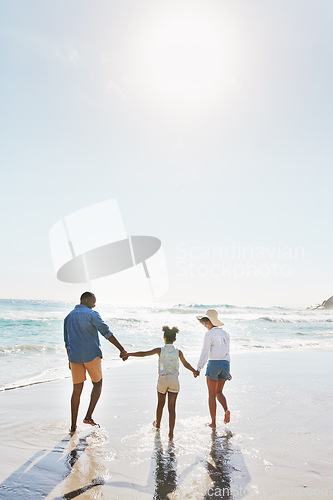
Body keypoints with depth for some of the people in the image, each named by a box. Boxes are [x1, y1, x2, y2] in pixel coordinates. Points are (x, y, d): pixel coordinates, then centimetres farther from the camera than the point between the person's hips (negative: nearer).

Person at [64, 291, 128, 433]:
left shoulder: (69, 317, 12)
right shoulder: (91, 314, -8)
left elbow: (67, 342, 17)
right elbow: (107, 333, -14)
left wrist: (70, 360, 25)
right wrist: (122, 350, -15)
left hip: (75, 357, 5)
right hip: (91, 355, -5)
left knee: (77, 389, 12)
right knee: (97, 384, 14)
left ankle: (73, 426, 12)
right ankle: (88, 416, 2)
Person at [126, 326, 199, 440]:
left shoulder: (160, 350, -4)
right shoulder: (178, 352, 1)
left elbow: (143, 354, -7)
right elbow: (186, 364, 15)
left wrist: (127, 354, 1)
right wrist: (194, 371, 34)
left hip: (162, 379, 0)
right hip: (174, 380, 0)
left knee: (160, 404, 22)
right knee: (172, 407, 3)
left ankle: (158, 424, 44)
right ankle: (171, 433, 0)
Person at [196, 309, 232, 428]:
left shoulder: (209, 334, -8)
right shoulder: (225, 333, 13)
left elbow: (205, 353, -12)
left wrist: (198, 369, -10)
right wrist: (227, 371, 22)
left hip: (214, 364, -6)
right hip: (226, 364, 6)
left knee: (212, 395, 4)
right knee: (219, 392, 19)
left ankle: (213, 422, 8)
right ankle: (226, 410, -7)